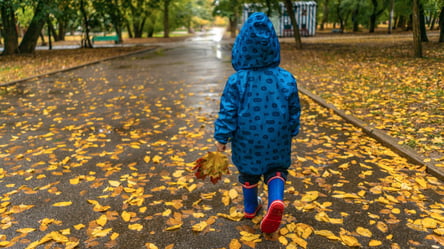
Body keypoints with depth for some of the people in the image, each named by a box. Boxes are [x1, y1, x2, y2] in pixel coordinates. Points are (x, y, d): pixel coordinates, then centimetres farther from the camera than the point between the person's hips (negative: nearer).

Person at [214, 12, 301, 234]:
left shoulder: (236, 80, -17)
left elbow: (228, 112, -14)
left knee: (248, 173, 21)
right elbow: (294, 111, 0)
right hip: (277, 139, 1)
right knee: (276, 170, 19)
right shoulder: (286, 79, -10)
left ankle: (250, 207, 40)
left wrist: (221, 138, -2)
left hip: (247, 141, 0)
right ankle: (276, 200, -8)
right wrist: (291, 132, 16)